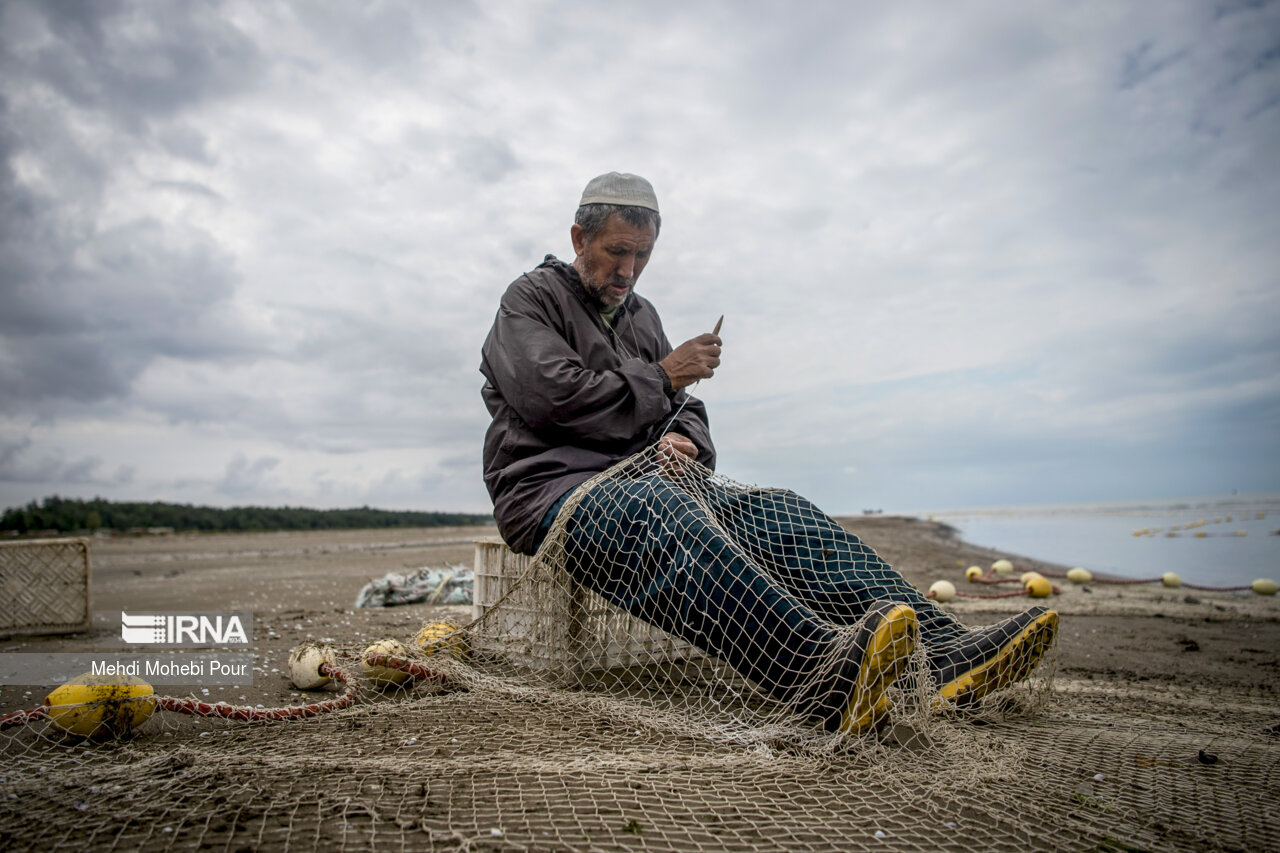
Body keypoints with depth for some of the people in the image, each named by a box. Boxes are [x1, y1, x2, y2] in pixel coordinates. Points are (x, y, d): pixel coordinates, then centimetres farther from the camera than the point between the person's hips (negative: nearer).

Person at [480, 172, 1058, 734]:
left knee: (770, 510, -21)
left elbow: (684, 411, 23)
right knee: (654, 503, -41)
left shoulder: (640, 314, 26)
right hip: (553, 492, -6)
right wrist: (660, 378, -4)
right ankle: (817, 671, -65)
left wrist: (688, 443, -2)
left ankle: (945, 651, -34)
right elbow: (552, 397, -11)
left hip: (649, 480, 7)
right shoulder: (532, 298, 6)